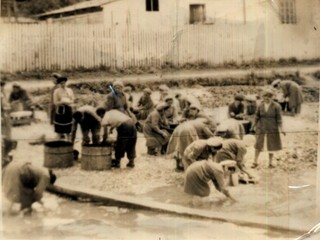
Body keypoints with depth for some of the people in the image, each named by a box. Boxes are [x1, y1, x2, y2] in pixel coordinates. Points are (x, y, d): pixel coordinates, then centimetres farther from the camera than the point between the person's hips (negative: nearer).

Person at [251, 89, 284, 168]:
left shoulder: (276, 106, -9)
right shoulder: (260, 106, 0)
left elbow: (279, 118, -10)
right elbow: (257, 117, 7)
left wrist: (281, 128, -18)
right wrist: (254, 126, 7)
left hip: (272, 128, -2)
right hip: (261, 128, 2)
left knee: (271, 145, 7)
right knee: (258, 145, 1)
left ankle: (270, 162, 19)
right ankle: (255, 162, 10)